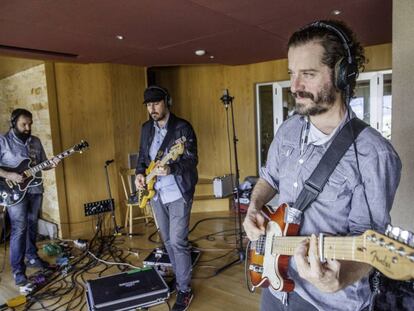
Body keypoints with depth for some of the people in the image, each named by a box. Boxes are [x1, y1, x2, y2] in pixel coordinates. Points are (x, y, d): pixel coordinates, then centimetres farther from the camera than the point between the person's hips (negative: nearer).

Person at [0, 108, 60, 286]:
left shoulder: (35, 141, 9)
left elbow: (42, 163, 14)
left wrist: (51, 164, -7)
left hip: (35, 190, 6)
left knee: (32, 225, 15)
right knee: (19, 229, -7)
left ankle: (32, 257, 30)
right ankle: (18, 269, 3)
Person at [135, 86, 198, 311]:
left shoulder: (182, 127, -12)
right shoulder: (146, 128, 9)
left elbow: (192, 159, -17)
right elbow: (142, 155, 17)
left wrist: (170, 168, -34)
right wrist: (140, 173, -1)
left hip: (178, 193, -7)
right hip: (156, 193, 7)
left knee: (178, 241, -6)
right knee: (167, 240, 17)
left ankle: (185, 290, 10)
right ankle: (179, 276, 37)